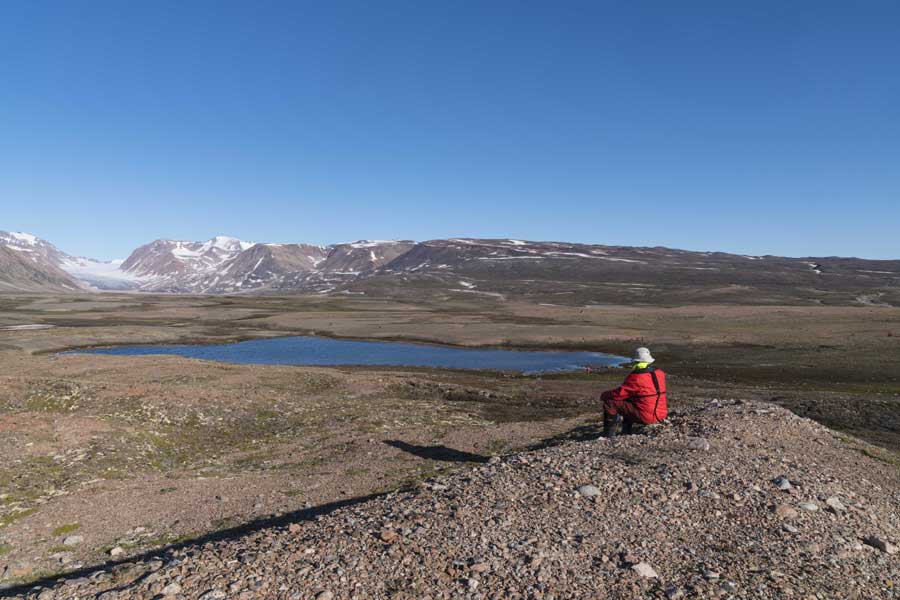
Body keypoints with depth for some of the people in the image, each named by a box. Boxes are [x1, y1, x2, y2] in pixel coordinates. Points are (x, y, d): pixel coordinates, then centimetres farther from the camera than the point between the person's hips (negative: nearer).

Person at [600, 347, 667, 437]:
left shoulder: (636, 377, -18)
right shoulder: (659, 373, 4)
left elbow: (619, 393, -15)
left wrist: (604, 395, 2)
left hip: (645, 416, -8)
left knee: (609, 403, -6)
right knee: (629, 400, 32)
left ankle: (609, 434, -4)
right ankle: (626, 430, 33)